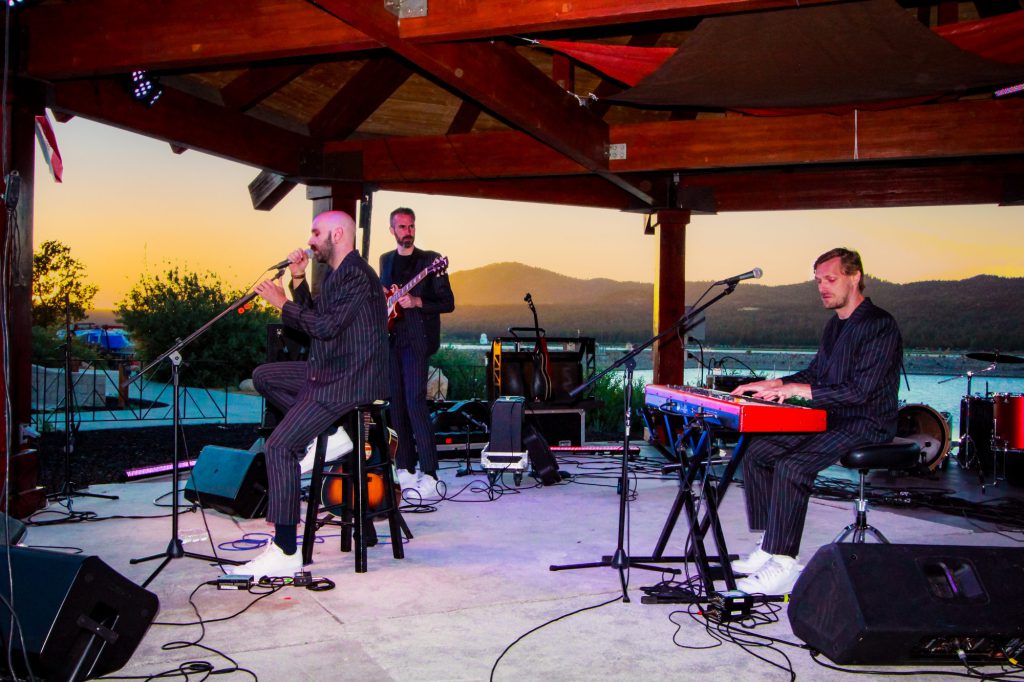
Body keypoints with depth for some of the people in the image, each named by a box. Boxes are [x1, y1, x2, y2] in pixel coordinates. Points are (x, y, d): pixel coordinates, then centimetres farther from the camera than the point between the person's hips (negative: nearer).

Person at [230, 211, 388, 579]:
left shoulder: (356, 274, -16)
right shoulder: (336, 274, 16)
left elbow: (327, 326, -24)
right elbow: (313, 317, 19)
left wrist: (282, 303, -13)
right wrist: (298, 280, 9)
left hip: (349, 380, -11)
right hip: (329, 370, 11)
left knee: (279, 446, -17)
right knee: (263, 376, 21)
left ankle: (285, 552, -14)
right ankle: (324, 432, 10)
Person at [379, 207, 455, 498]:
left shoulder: (431, 260, -1)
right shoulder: (386, 260, 16)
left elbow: (448, 303, -4)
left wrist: (416, 302, -18)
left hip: (416, 340, -6)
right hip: (391, 340, 6)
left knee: (415, 401, -15)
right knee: (396, 403, 7)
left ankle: (429, 474, -13)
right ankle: (405, 468, 16)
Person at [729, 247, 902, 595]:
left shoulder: (879, 325, -15)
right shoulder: (834, 325, 15)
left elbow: (861, 391, -24)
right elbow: (815, 373, 25)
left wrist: (800, 390, -22)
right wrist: (773, 384, 9)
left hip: (866, 426, -10)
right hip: (830, 420, 10)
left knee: (791, 465, -29)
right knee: (756, 453, 0)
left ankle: (784, 565, -22)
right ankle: (769, 548, 3)